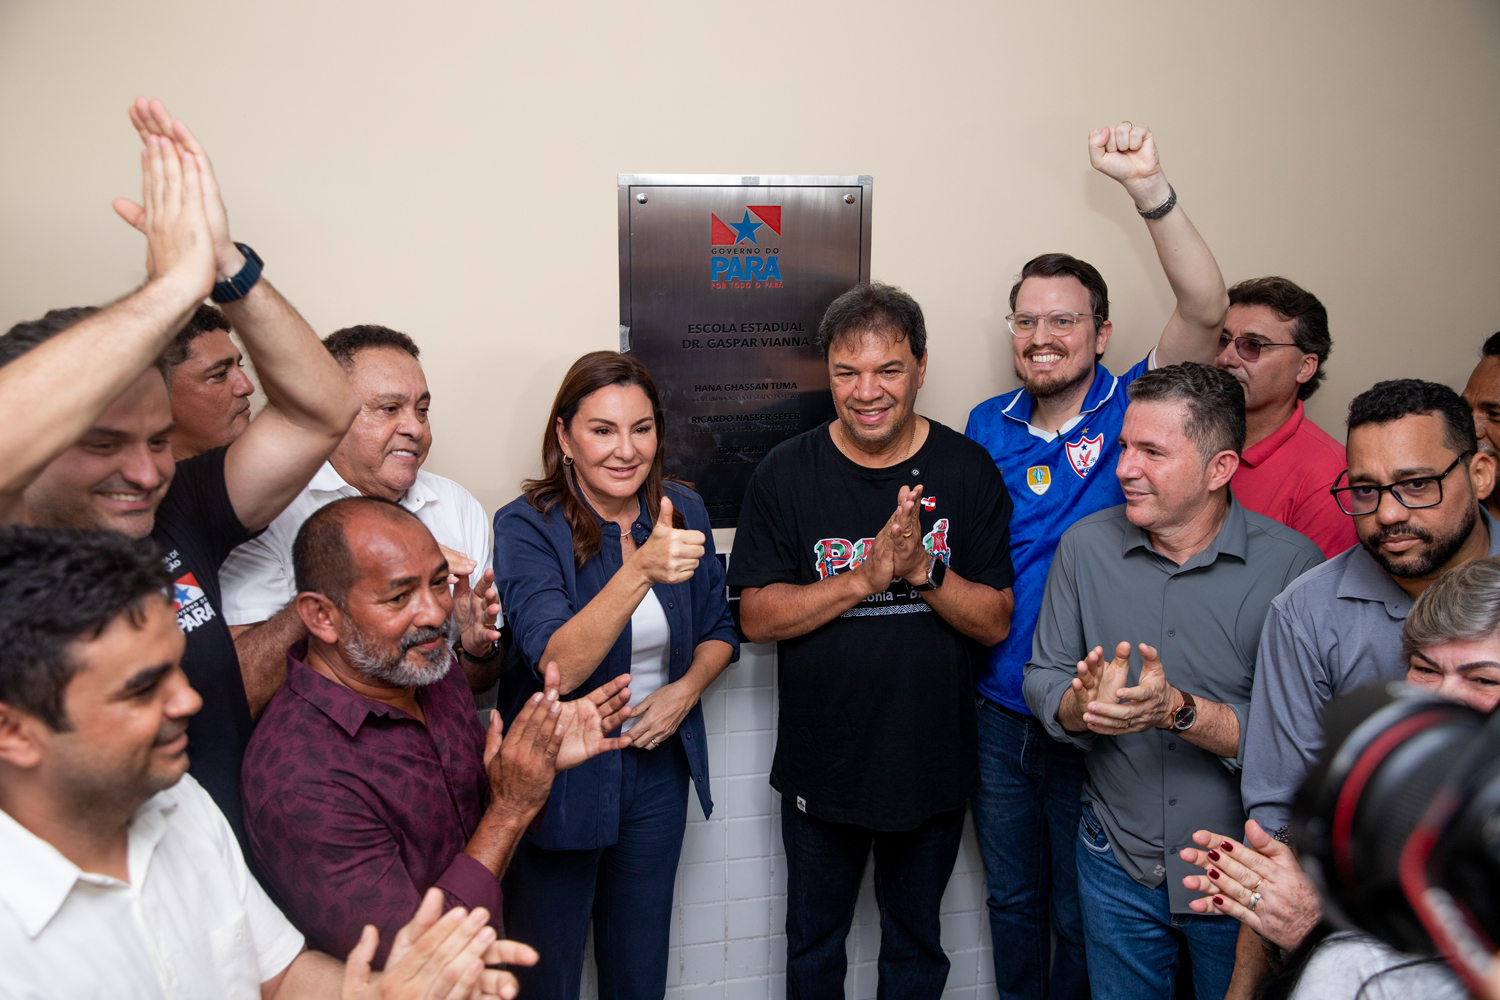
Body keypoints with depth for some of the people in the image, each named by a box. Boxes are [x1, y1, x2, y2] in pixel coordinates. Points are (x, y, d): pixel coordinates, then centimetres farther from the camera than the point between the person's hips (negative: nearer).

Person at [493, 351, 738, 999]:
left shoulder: (683, 511, -2)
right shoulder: (526, 526, -18)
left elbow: (718, 629, 10)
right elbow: (558, 667, -31)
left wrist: (686, 689, -10)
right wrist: (639, 571, -44)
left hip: (658, 769, 4)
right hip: (558, 776, -4)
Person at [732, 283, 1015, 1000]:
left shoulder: (968, 471, -7)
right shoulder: (785, 475, -8)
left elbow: (996, 622, -7)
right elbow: (756, 617, -12)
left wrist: (922, 569, -25)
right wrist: (864, 578, -25)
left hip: (933, 767, 1)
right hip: (820, 769, 0)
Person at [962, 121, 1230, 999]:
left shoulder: (1132, 409, -9)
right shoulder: (988, 426, 3)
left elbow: (1206, 311, -25)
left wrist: (1149, 185, -33)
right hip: (999, 708, 4)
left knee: (1083, 915, 14)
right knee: (1013, 899, 22)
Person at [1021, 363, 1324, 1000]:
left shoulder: (1291, 563, -16)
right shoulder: (1085, 546, -5)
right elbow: (1043, 680, -4)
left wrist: (1180, 711, -32)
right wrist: (1083, 703, -25)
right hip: (1117, 859, 2)